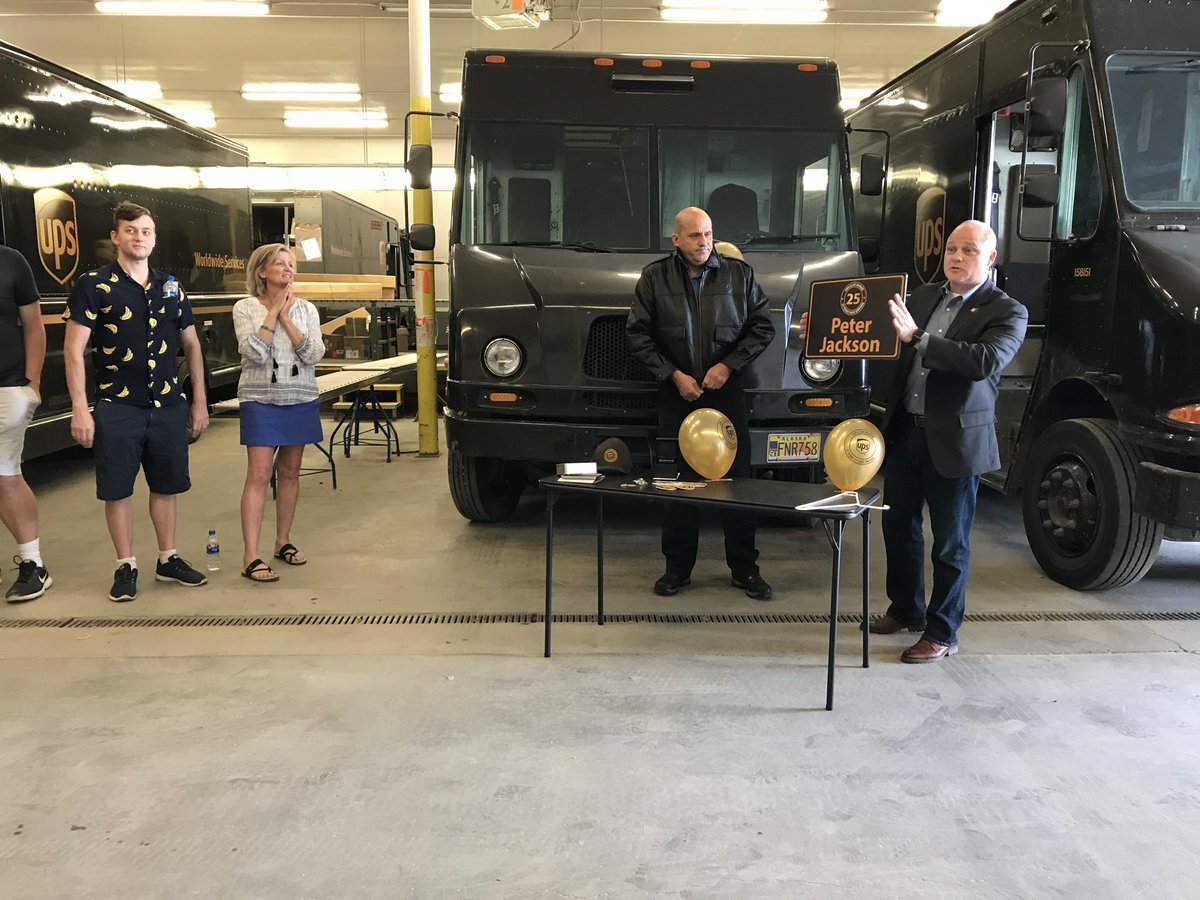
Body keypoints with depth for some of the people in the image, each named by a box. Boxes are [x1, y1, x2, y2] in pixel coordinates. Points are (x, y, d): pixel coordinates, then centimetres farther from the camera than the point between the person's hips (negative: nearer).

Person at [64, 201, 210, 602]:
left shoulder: (170, 287, 9)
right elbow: (73, 350, -8)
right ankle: (126, 566, 17)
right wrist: (79, 409, -14)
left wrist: (199, 401, 11)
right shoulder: (93, 286, -5)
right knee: (118, 490, 3)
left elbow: (191, 345, 15)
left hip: (169, 406, 4)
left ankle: (168, 560, 25)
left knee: (166, 486, 12)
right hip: (117, 407, -4)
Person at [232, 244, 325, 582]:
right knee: (259, 476, -8)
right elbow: (255, 352, -16)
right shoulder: (246, 308, -1)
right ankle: (251, 557, -8)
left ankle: (283, 541, 24)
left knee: (290, 472, 10)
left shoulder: (306, 309, 7)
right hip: (260, 400, -3)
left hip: (301, 400, 4)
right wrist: (273, 313, -10)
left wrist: (285, 317, -8)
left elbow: (313, 354, -6)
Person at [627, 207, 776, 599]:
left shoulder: (739, 274, 3)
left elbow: (763, 328, 6)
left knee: (738, 477, 3)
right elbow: (637, 333, 2)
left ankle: (745, 569, 15)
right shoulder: (655, 277, 1)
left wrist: (728, 365, -6)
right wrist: (674, 375, -7)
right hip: (676, 394, 0)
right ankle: (678, 567, 17)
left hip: (727, 392, 0)